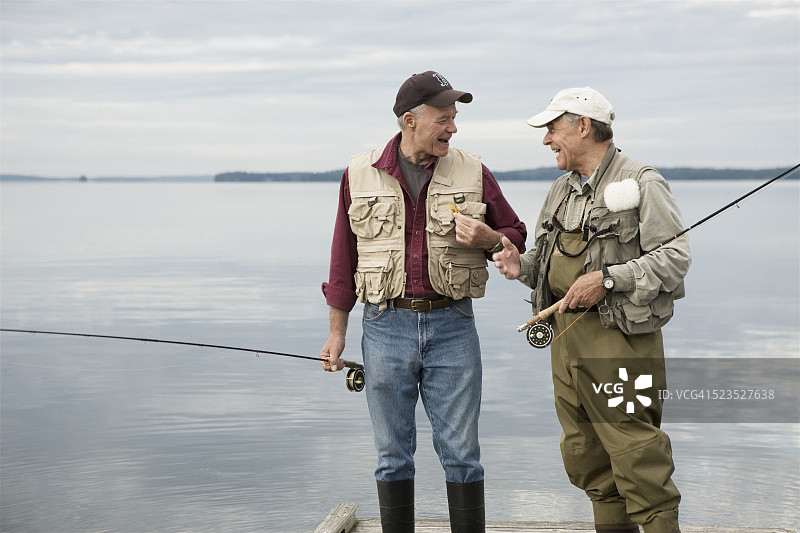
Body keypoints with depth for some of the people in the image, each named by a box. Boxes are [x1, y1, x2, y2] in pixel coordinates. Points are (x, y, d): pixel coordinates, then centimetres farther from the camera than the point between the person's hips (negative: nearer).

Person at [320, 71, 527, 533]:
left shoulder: (473, 173, 3)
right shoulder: (360, 175, 3)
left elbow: (516, 236, 13)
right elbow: (344, 259, 9)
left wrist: (487, 239, -10)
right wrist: (337, 333, 9)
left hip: (452, 326, 0)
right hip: (386, 326, 0)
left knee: (461, 452, 2)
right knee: (393, 454, 8)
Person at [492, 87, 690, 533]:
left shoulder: (641, 183, -6)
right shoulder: (563, 190, 19)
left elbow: (675, 258, -12)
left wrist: (607, 279, -19)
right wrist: (524, 266, 3)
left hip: (620, 335, -8)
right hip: (566, 332, 8)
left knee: (635, 452, -10)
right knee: (583, 449, 11)